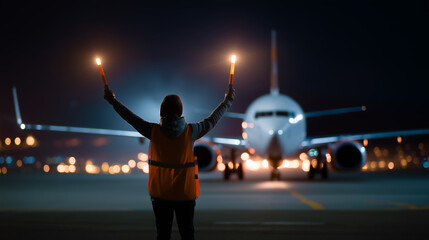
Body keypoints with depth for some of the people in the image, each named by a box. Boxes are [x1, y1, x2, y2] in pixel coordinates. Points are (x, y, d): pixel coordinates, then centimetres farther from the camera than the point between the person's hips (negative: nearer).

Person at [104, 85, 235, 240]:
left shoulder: (154, 131, -9)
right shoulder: (190, 131, -9)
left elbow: (132, 119, 3)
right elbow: (211, 121, 5)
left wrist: (113, 101, 17)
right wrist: (227, 102, 20)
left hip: (160, 194, 1)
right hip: (185, 194, -1)